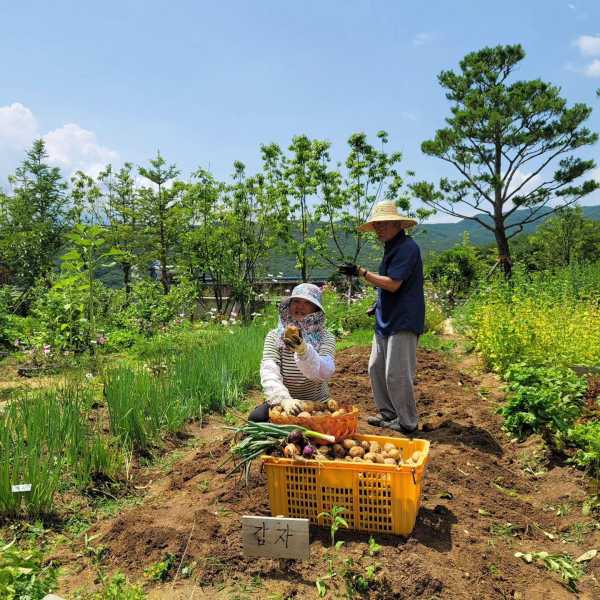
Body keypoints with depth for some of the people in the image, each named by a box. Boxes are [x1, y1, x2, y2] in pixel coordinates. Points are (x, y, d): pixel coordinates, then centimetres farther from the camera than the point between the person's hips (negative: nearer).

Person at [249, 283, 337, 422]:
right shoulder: (274, 336, -4)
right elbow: (269, 373, -20)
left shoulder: (326, 337, -8)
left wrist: (303, 350, -47)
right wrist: (284, 399, -39)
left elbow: (325, 373, -27)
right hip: (282, 402, 1)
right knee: (256, 417, -25)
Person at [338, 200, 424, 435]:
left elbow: (393, 284, -22)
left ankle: (408, 422, 11)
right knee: (376, 368, 14)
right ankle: (388, 413, 28)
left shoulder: (407, 247, -16)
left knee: (397, 374, -5)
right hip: (386, 320, 10)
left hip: (403, 321, -10)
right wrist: (379, 304, 14)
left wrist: (360, 272, -19)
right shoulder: (391, 248, 16)